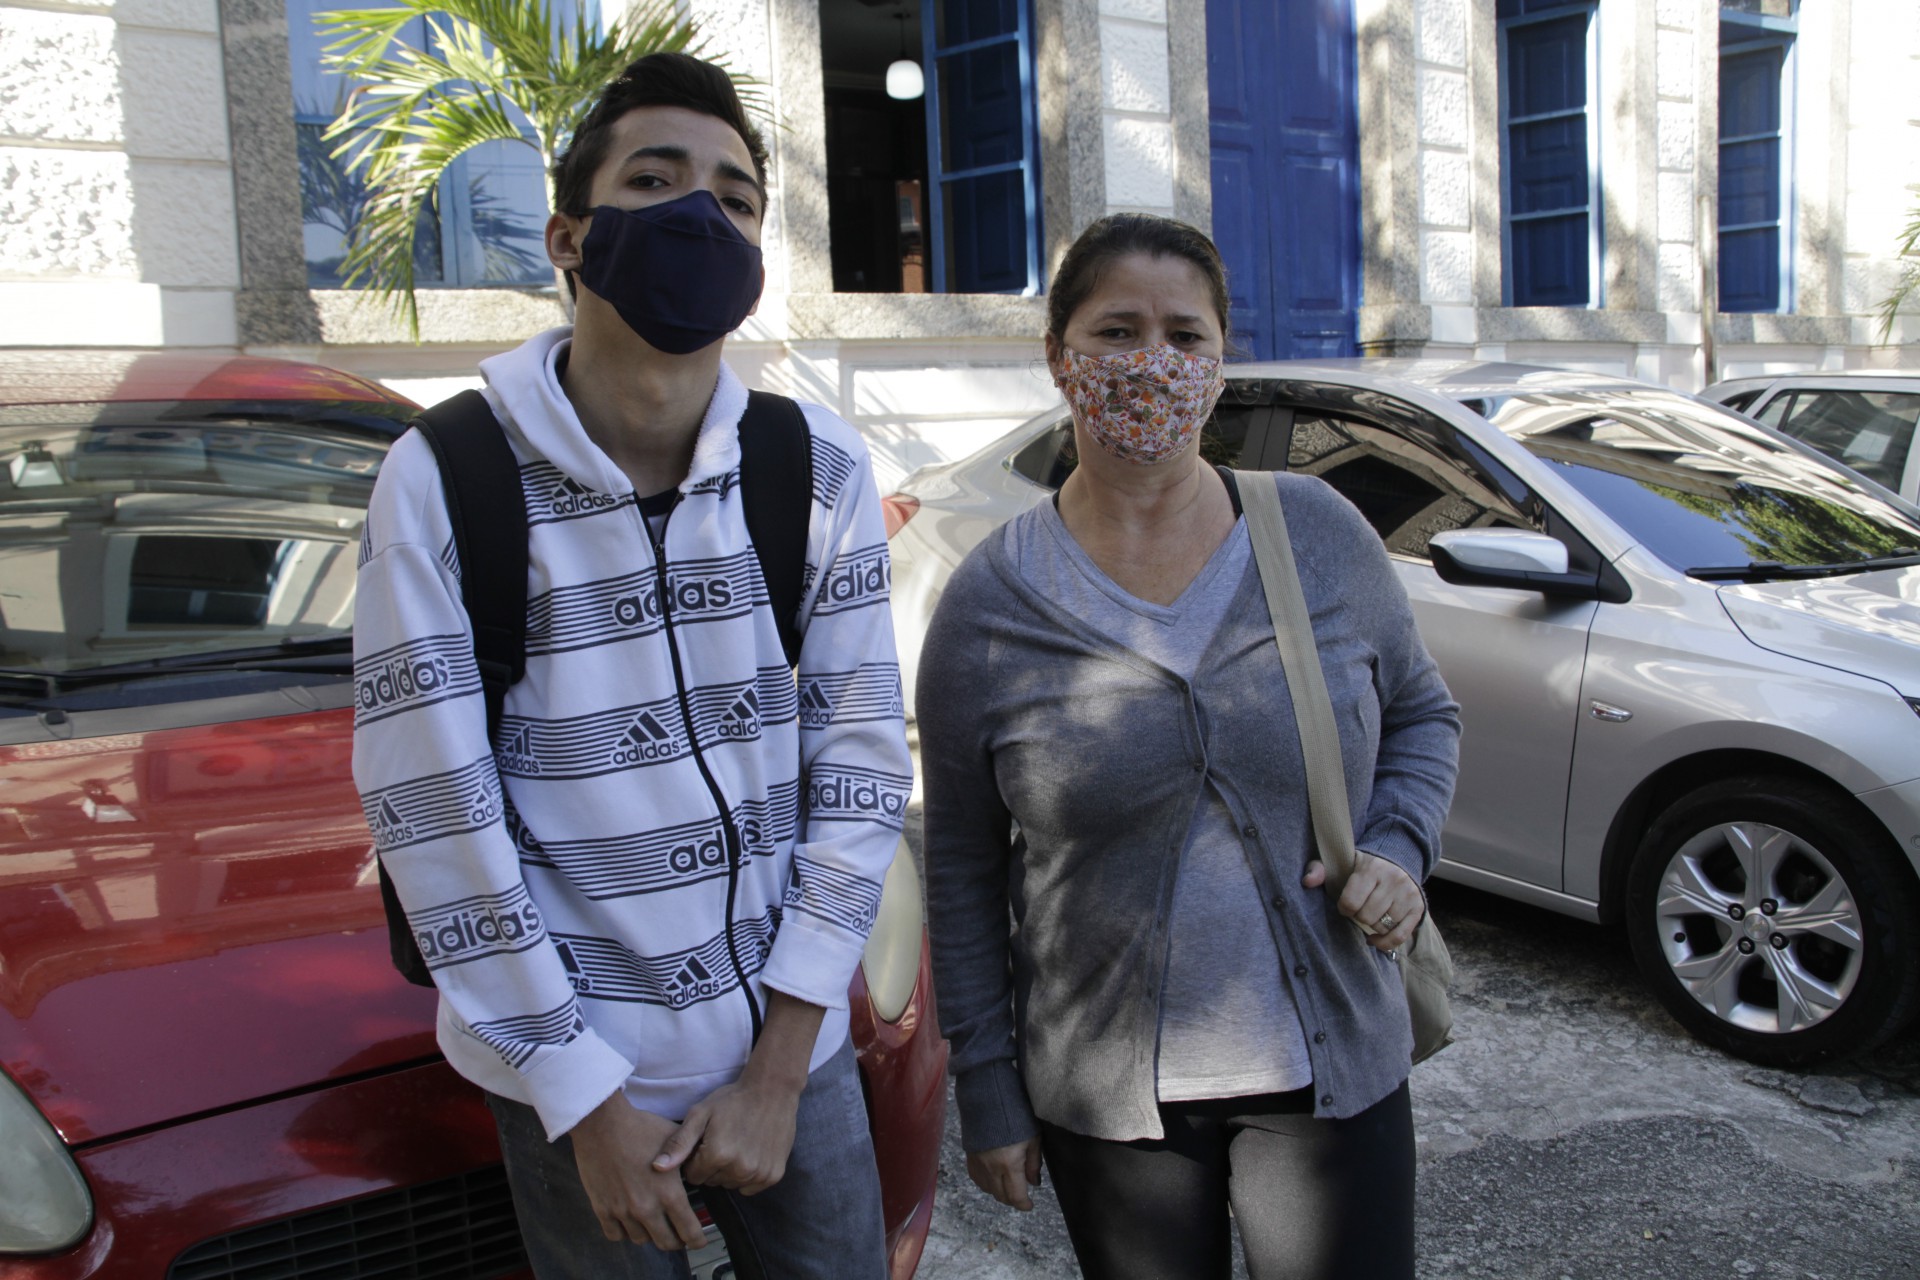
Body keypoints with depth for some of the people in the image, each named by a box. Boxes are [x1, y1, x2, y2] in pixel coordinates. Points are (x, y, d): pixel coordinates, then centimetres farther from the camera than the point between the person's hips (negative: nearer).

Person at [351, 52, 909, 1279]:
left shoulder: (821, 470, -5)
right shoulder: (444, 484, -13)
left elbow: (864, 766, -5)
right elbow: (434, 815, -12)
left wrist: (778, 1068, -7)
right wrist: (588, 1103, -10)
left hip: (793, 1049, 3)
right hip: (572, 1068, -2)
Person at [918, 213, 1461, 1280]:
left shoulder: (1320, 533, -4)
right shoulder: (988, 602, -8)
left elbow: (1422, 713, 11)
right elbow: (962, 874, -2)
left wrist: (1399, 850, -8)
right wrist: (989, 1090, -1)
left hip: (1333, 1066, 1)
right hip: (1105, 1094, -1)